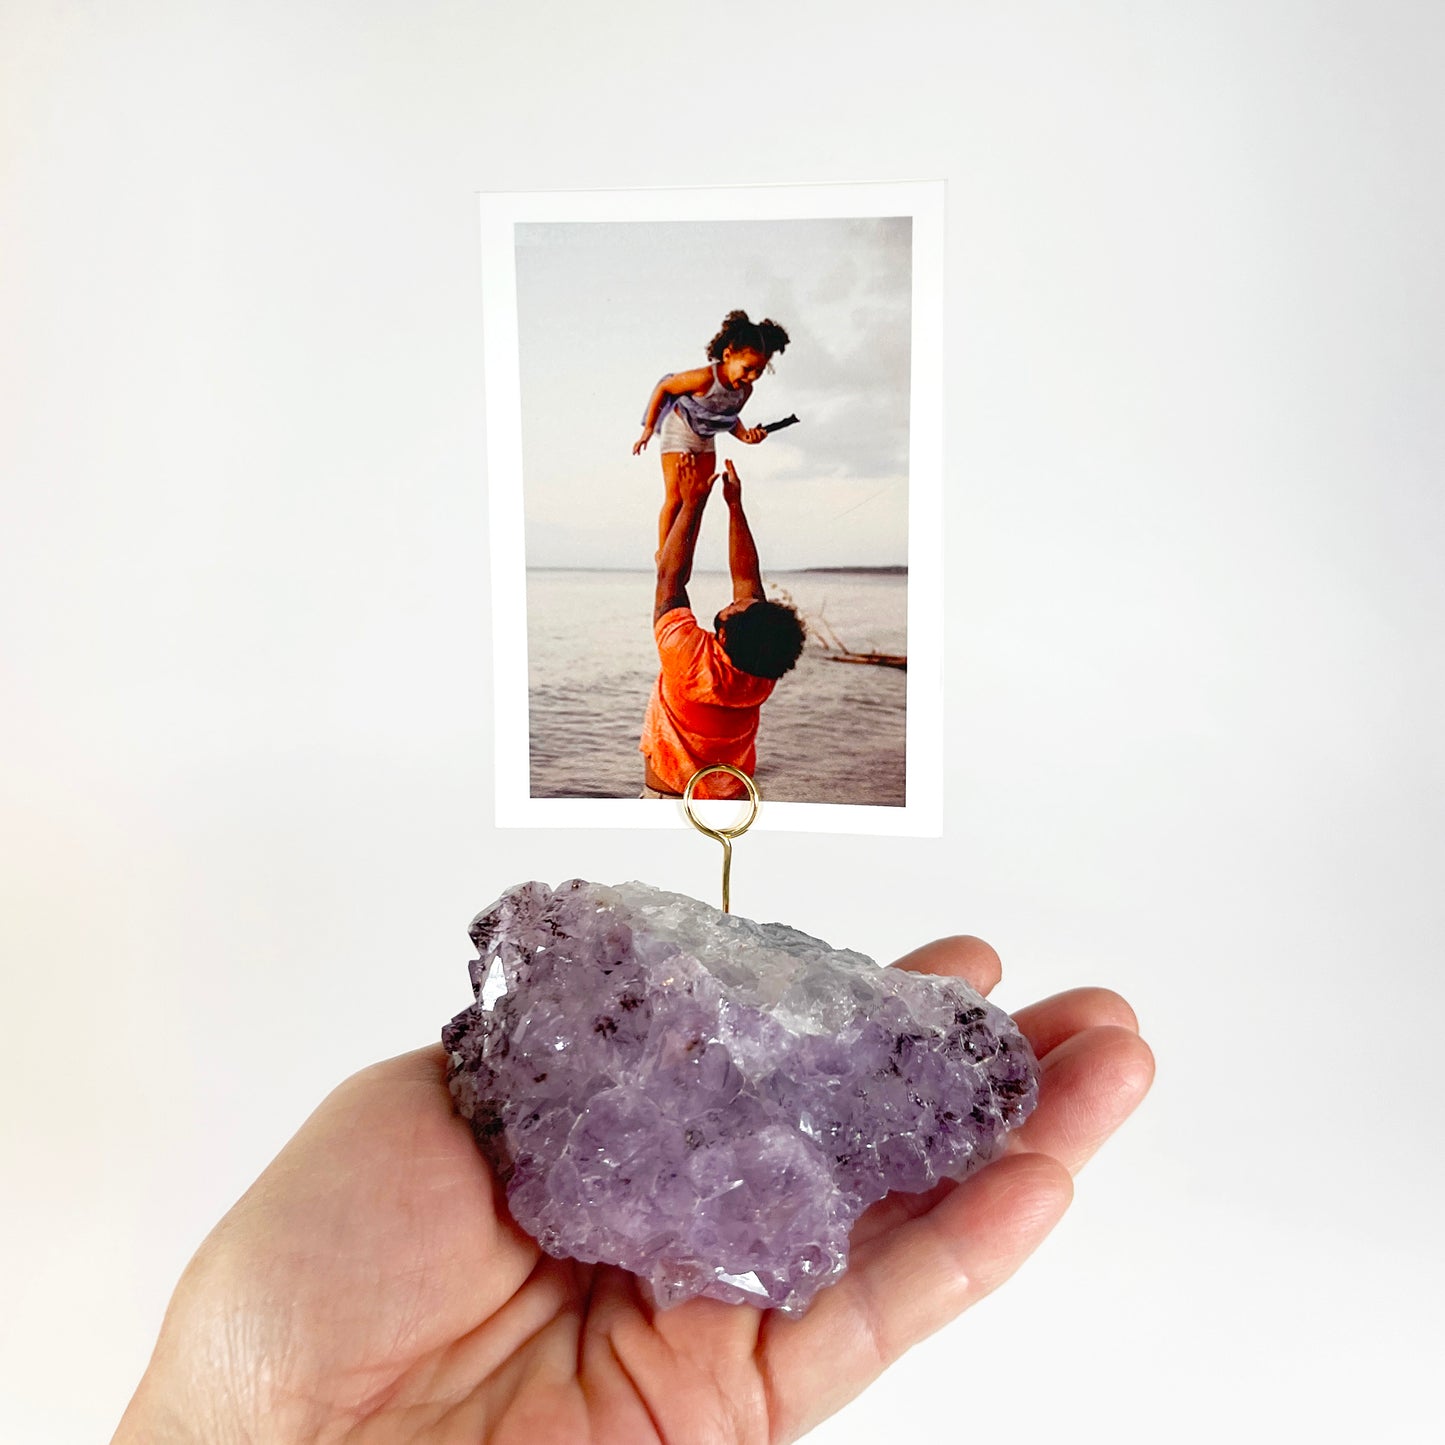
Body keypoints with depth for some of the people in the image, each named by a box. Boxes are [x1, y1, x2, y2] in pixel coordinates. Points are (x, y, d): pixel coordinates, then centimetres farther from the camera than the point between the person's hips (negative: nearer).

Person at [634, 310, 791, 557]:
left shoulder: (745, 390, -13)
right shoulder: (704, 378, -33)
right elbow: (663, 388, -20)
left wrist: (744, 435, -16)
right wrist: (648, 429, -15)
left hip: (706, 440, 7)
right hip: (679, 432, -7)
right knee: (675, 499, -8)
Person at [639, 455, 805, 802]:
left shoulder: (689, 658, -27)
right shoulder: (763, 678, -15)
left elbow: (669, 576, -12)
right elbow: (746, 577, -2)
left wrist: (692, 502, -6)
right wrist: (735, 504, 1)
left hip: (665, 796, -4)